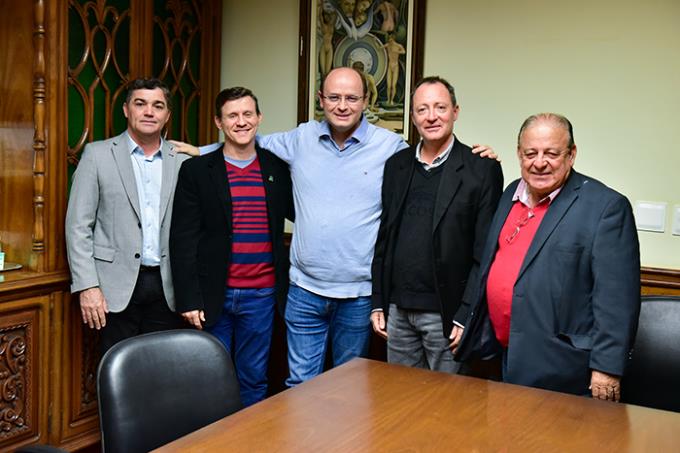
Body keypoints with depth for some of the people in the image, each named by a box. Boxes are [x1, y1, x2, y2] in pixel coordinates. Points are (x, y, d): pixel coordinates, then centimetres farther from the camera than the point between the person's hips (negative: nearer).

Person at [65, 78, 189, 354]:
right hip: (117, 287, -2)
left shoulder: (183, 162, 6)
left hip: (167, 287, 2)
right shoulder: (98, 154, 0)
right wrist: (87, 286, -9)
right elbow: (78, 225, -2)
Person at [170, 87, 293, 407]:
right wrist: (188, 299, -8)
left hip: (261, 295, 2)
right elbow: (183, 238, -4)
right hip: (212, 295, -1)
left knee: (254, 379, 12)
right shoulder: (196, 170, -1)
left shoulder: (277, 168, 5)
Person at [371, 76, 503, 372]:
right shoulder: (396, 165, 8)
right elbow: (384, 237, 12)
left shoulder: (482, 169, -6)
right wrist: (378, 304, 9)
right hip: (398, 310, 4)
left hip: (446, 314, -4)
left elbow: (484, 252, -7)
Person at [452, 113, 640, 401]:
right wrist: (464, 320, 20)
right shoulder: (511, 195, 10)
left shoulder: (606, 206, -12)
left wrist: (607, 368, -17)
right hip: (504, 359, 6)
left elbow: (616, 297, -15)